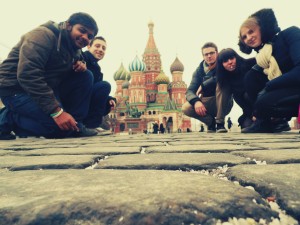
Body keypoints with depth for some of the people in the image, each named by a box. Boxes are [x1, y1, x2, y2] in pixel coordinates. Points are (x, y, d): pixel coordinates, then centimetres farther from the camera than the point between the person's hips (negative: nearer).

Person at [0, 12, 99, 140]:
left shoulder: (75, 49, 7)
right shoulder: (44, 35, -19)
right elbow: (27, 74, -31)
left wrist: (81, 64, -8)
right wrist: (56, 111, -35)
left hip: (47, 88, 8)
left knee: (85, 76, -6)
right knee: (61, 126, -25)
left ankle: (75, 125, -6)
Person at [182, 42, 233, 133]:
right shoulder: (199, 70, 0)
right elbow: (189, 91, -9)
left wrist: (203, 85, -24)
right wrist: (196, 101, -32)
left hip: (223, 104, -2)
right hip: (207, 105, 3)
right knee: (186, 108, -24)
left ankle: (220, 123, -20)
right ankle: (211, 121, 2)